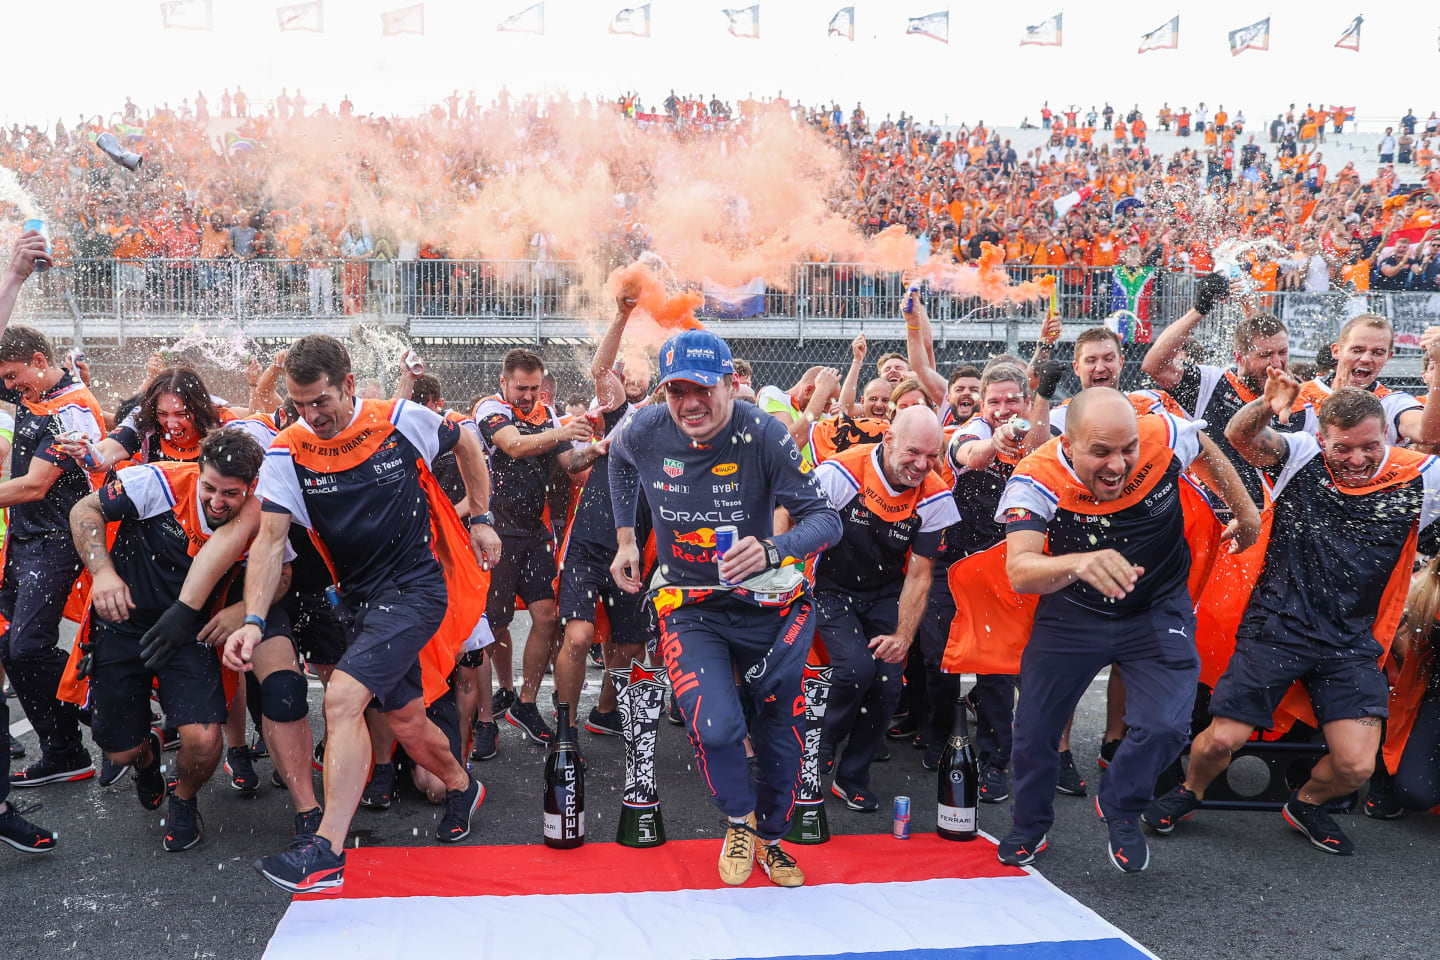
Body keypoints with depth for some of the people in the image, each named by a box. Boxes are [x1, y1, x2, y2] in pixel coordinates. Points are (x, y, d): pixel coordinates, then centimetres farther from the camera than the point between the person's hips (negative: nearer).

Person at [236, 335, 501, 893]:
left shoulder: (403, 420, -10)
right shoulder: (288, 452, -5)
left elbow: (466, 444, 9)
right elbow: (270, 539, -10)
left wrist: (481, 519, 8)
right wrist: (253, 621, -21)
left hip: (415, 585, -5)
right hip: (359, 597, 5)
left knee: (343, 698, -21)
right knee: (404, 722, 13)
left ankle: (327, 852, -17)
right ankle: (461, 786, 43)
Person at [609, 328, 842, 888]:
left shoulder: (764, 436, -20)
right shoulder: (646, 432, -11)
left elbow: (827, 520, -22)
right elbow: (619, 460, 16)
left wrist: (772, 549, -41)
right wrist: (626, 538, 14)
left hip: (764, 602, 0)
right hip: (689, 606, 1)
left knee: (778, 731, 11)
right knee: (715, 730, -19)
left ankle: (771, 837, 39)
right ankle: (740, 821, 14)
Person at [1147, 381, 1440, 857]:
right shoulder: (1301, 457, -6)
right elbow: (1239, 436, -21)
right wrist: (1264, 407, -43)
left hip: (1352, 644, 2)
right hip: (1276, 626, -1)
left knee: (1356, 766, -6)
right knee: (1221, 740, -4)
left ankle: (1307, 804, 30)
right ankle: (1189, 792, 30)